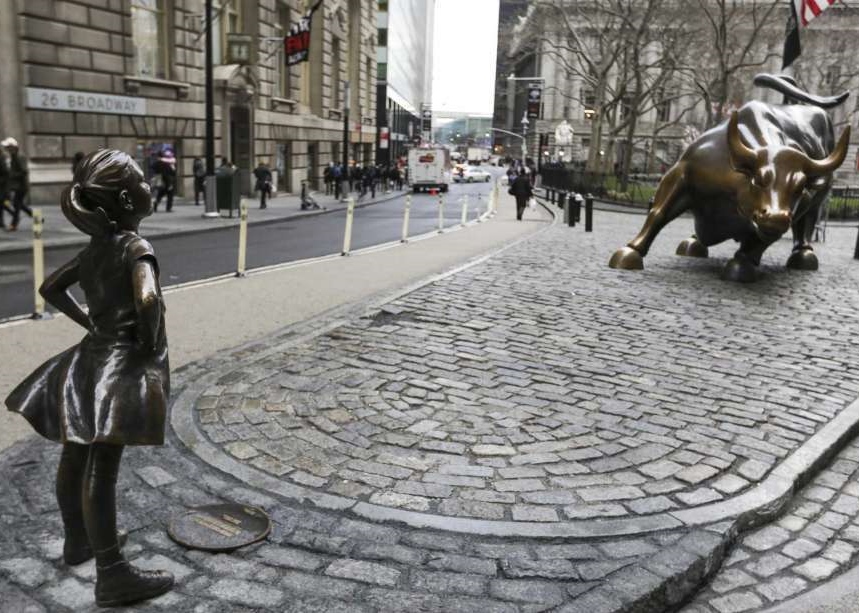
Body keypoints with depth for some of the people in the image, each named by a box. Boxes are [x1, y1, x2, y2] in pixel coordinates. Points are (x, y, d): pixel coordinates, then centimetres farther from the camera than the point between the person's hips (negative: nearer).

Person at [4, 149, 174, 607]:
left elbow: (51, 287, 19)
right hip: (123, 364, -9)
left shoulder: (96, 248, 7)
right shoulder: (135, 248, -18)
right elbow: (148, 300, -36)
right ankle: (111, 575, 7)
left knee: (76, 456, 20)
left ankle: (77, 540, 42)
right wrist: (148, 344, -19)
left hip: (93, 359, 9)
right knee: (101, 468, -5)